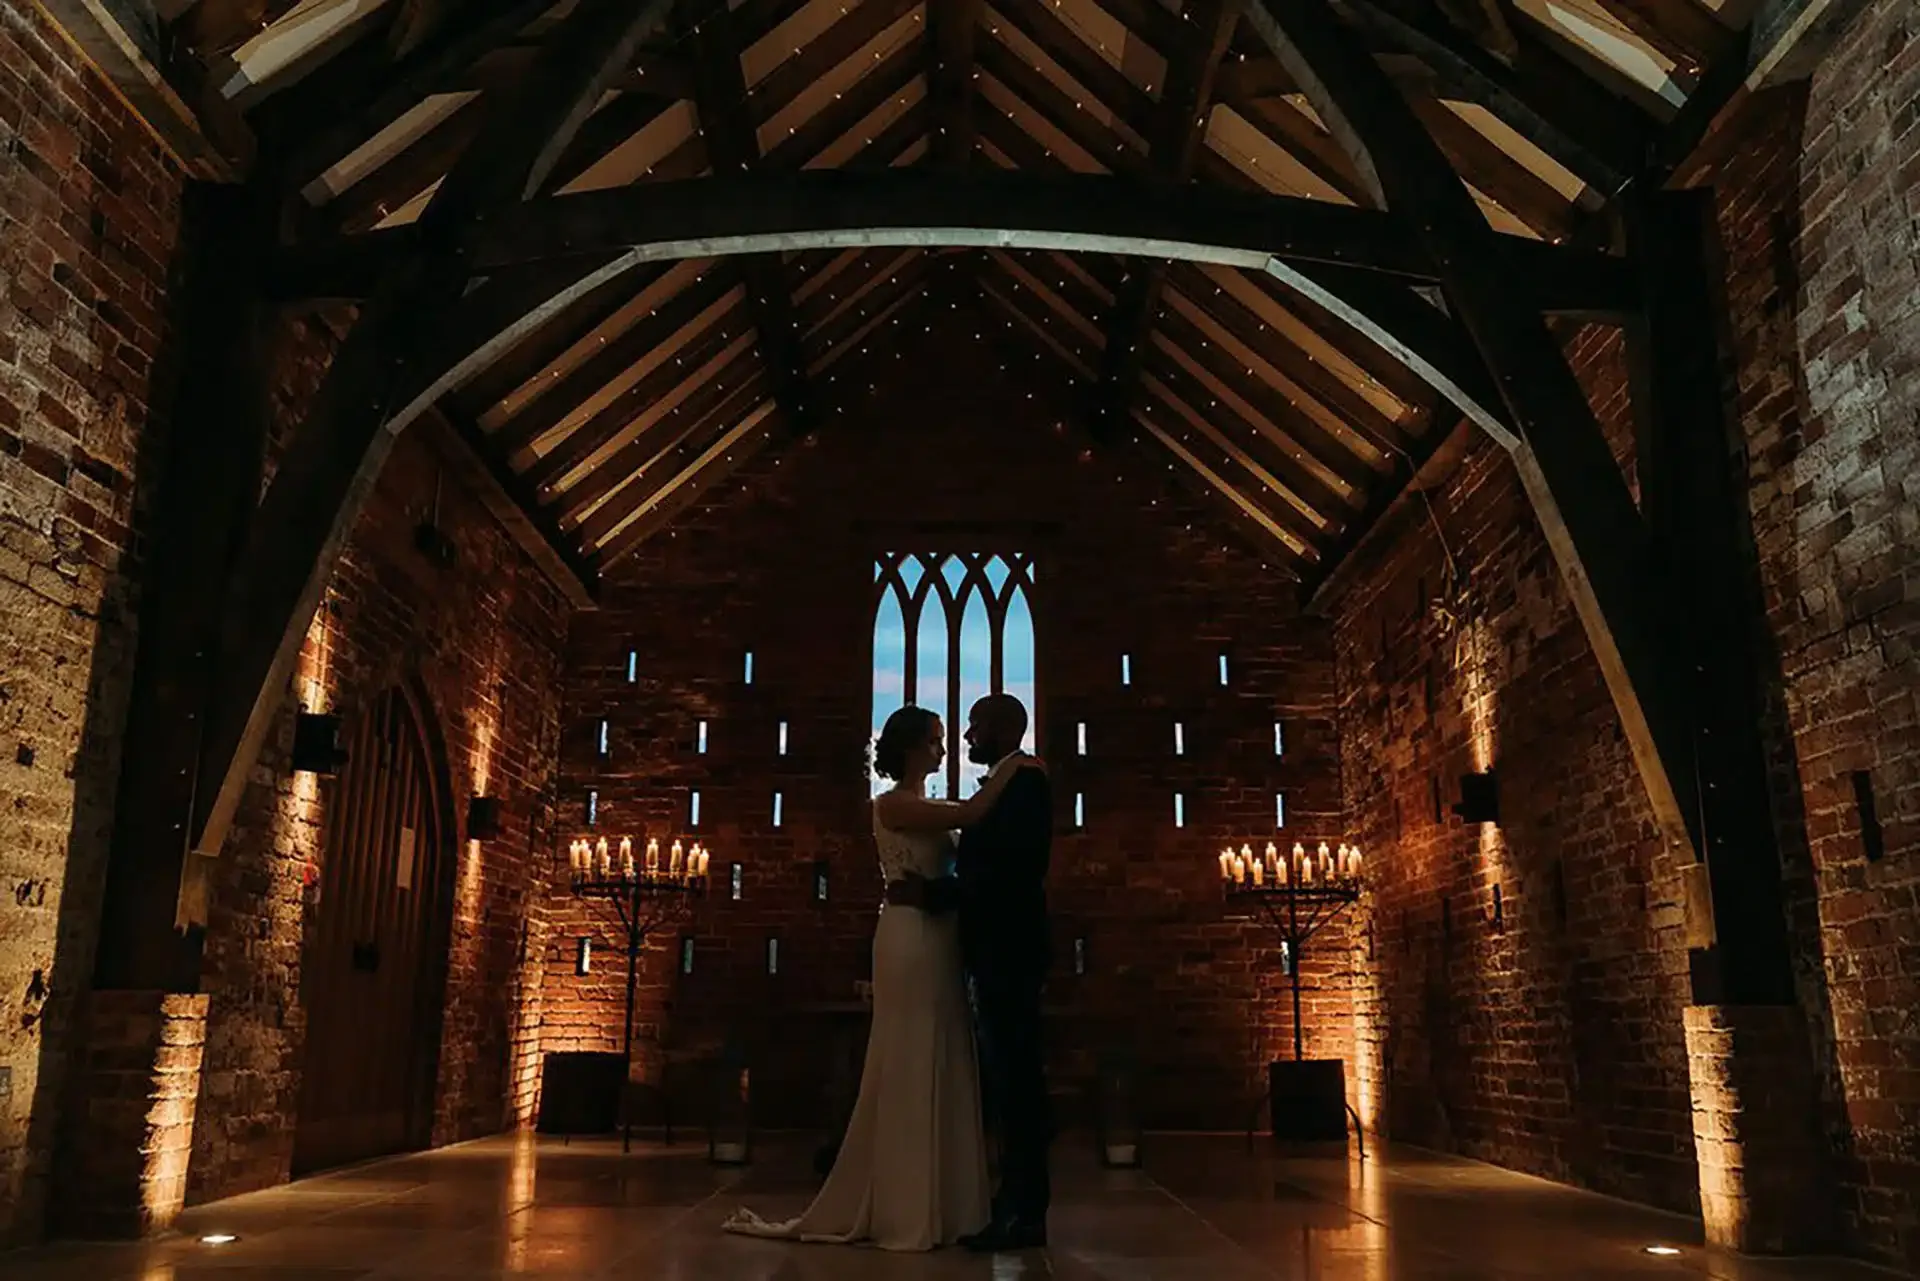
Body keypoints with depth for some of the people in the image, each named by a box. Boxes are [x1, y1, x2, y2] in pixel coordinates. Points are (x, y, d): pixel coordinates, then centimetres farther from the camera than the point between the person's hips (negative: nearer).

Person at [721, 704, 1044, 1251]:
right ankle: (904, 1210, 5)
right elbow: (971, 813, -19)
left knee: (939, 1068, 9)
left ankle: (935, 1203, 16)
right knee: (910, 1067, -3)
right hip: (911, 938, -9)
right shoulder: (893, 805, -8)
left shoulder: (928, 807, 19)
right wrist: (1011, 766, -8)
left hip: (938, 940, 9)